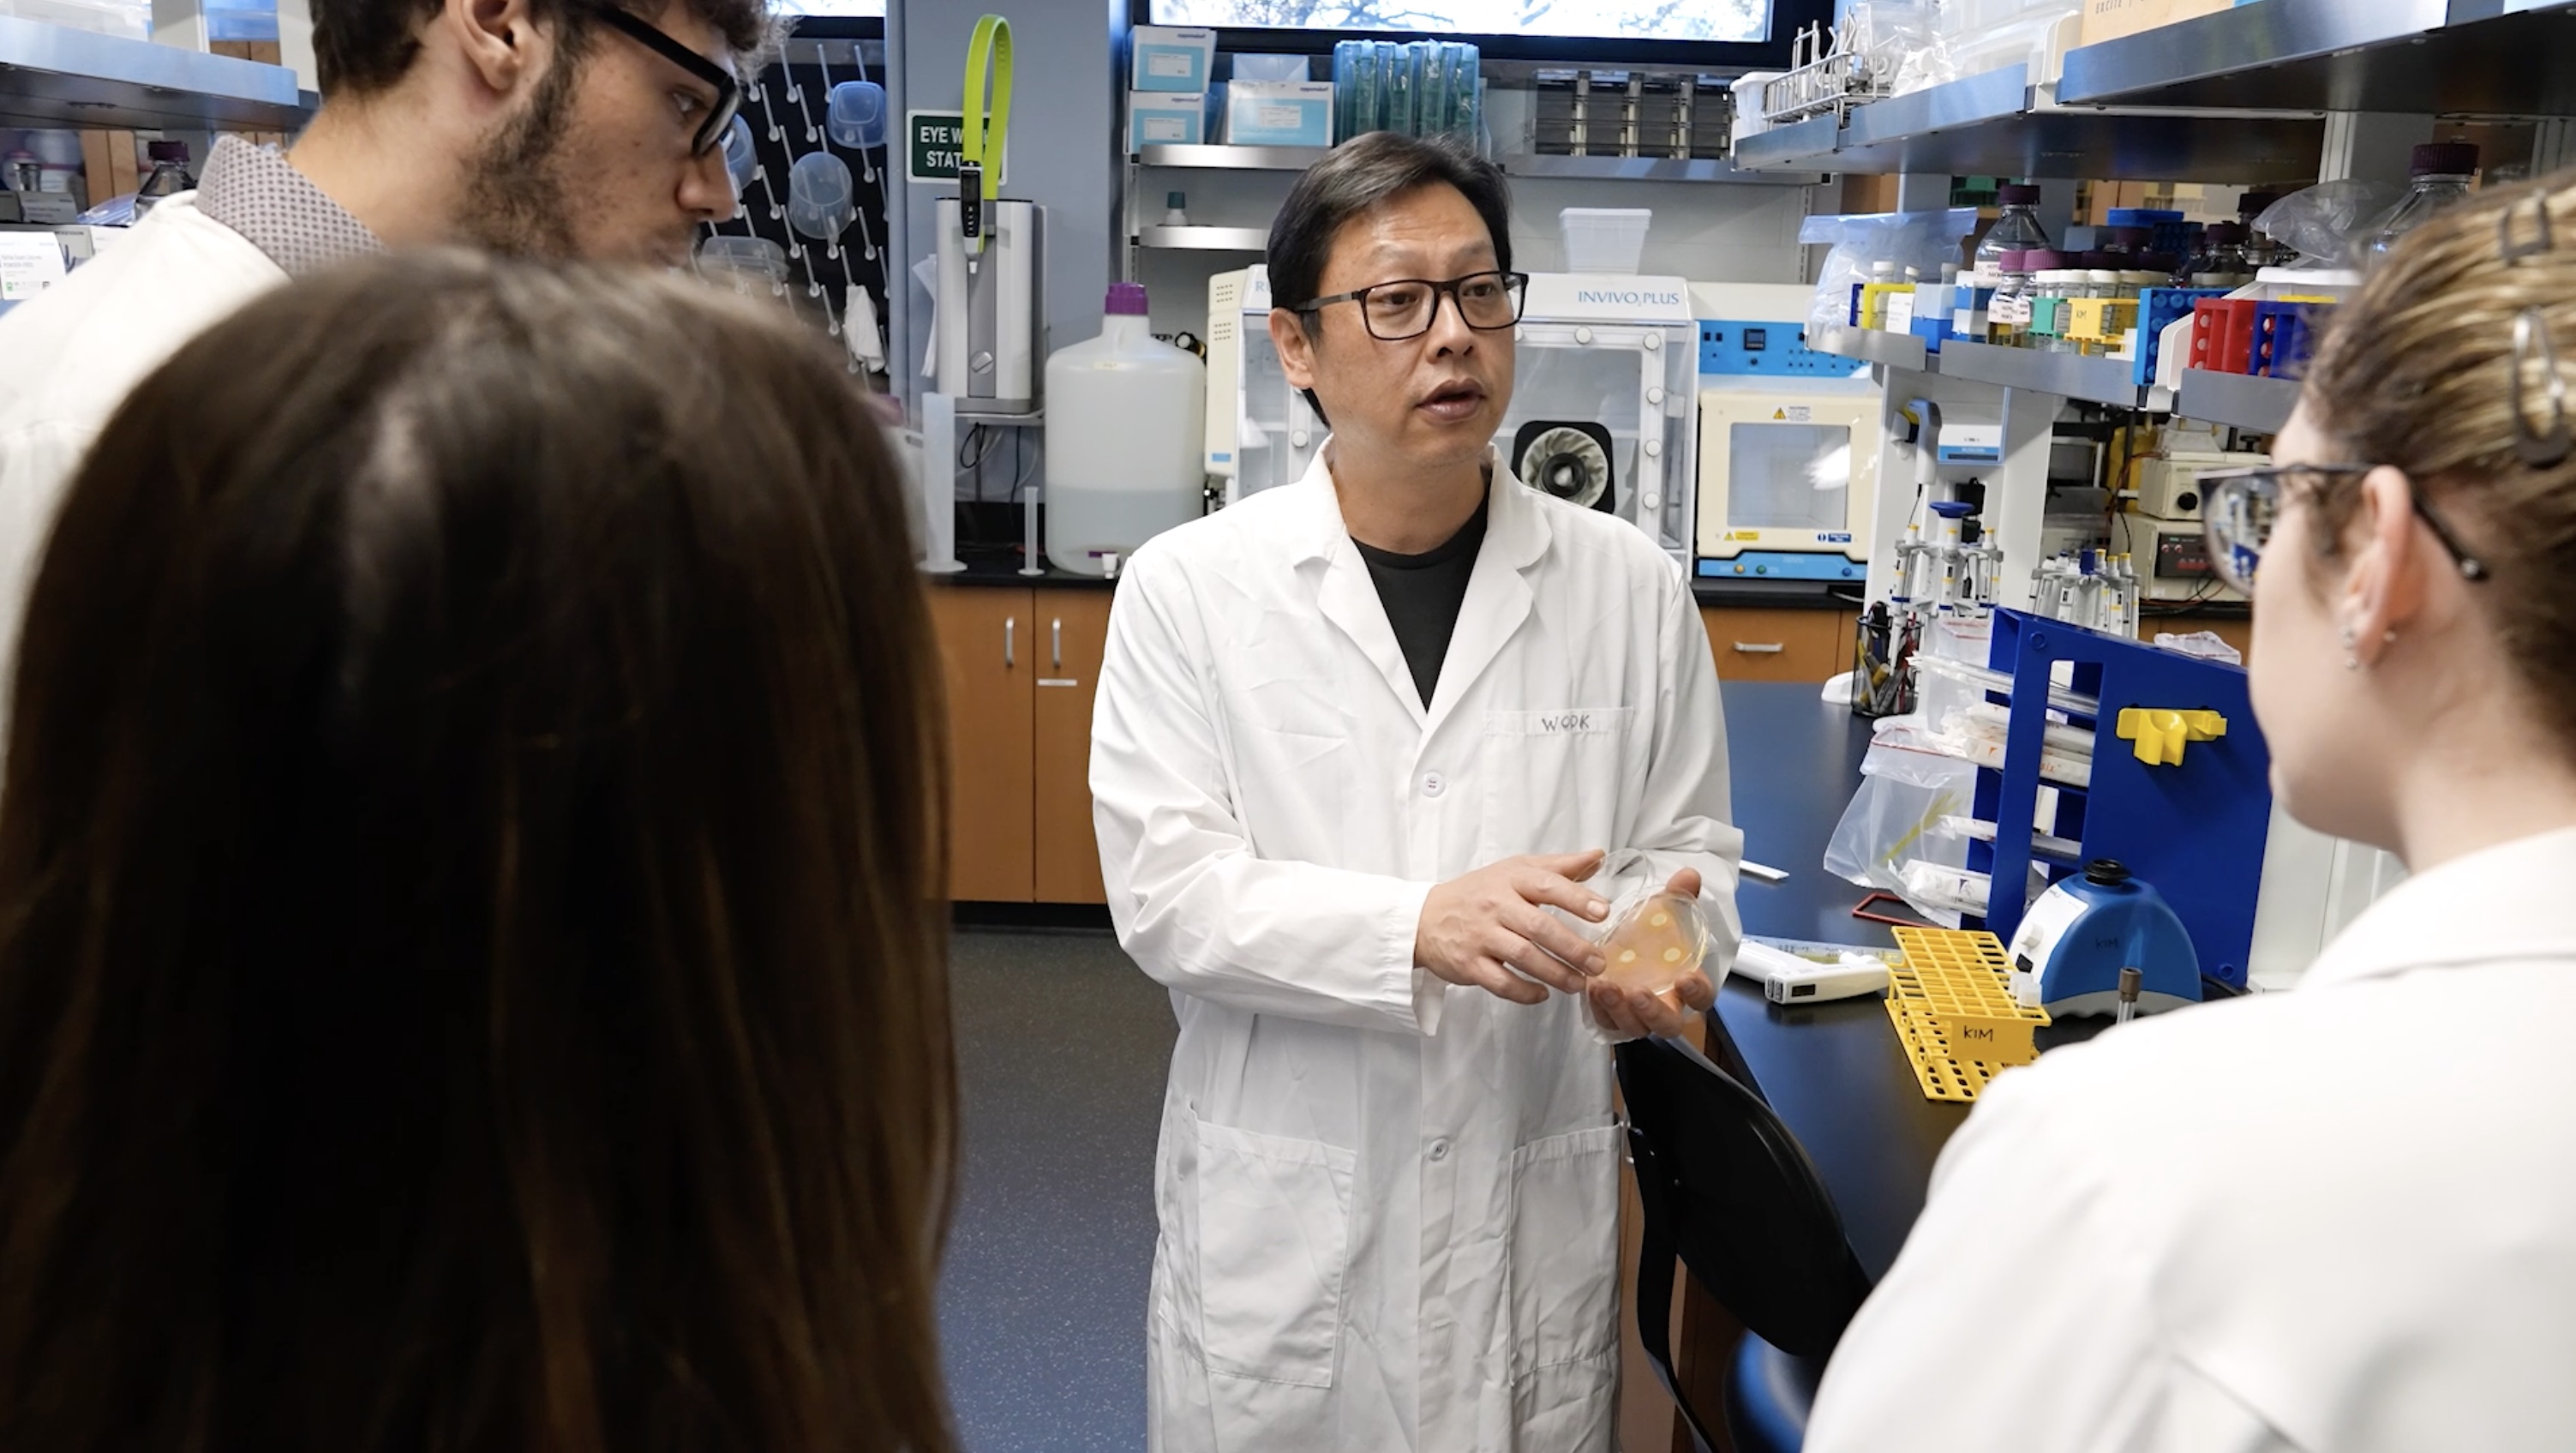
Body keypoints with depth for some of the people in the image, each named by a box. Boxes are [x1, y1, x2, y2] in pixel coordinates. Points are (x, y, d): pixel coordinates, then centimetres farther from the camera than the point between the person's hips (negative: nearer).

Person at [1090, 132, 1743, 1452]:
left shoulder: (1627, 585, 1)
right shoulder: (1188, 587, -5)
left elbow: (1693, 843, 5)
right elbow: (1166, 886, -12)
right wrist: (1419, 927, -25)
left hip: (1539, 1207, 2)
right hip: (1277, 1223, -1)